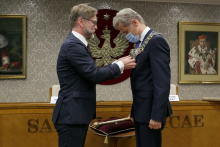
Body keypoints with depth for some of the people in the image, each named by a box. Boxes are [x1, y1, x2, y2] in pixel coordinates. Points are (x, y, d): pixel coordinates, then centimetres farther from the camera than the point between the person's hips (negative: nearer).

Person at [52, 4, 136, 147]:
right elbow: (94, 75, -19)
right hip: (71, 115, -10)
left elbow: (91, 73, 15)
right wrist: (120, 65, -7)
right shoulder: (73, 45, -17)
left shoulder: (76, 44, 15)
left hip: (77, 114, 10)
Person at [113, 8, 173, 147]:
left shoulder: (156, 41, -12)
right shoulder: (141, 43, 16)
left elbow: (163, 81, -19)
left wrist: (157, 115, -22)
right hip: (141, 110, 9)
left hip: (150, 110, -9)